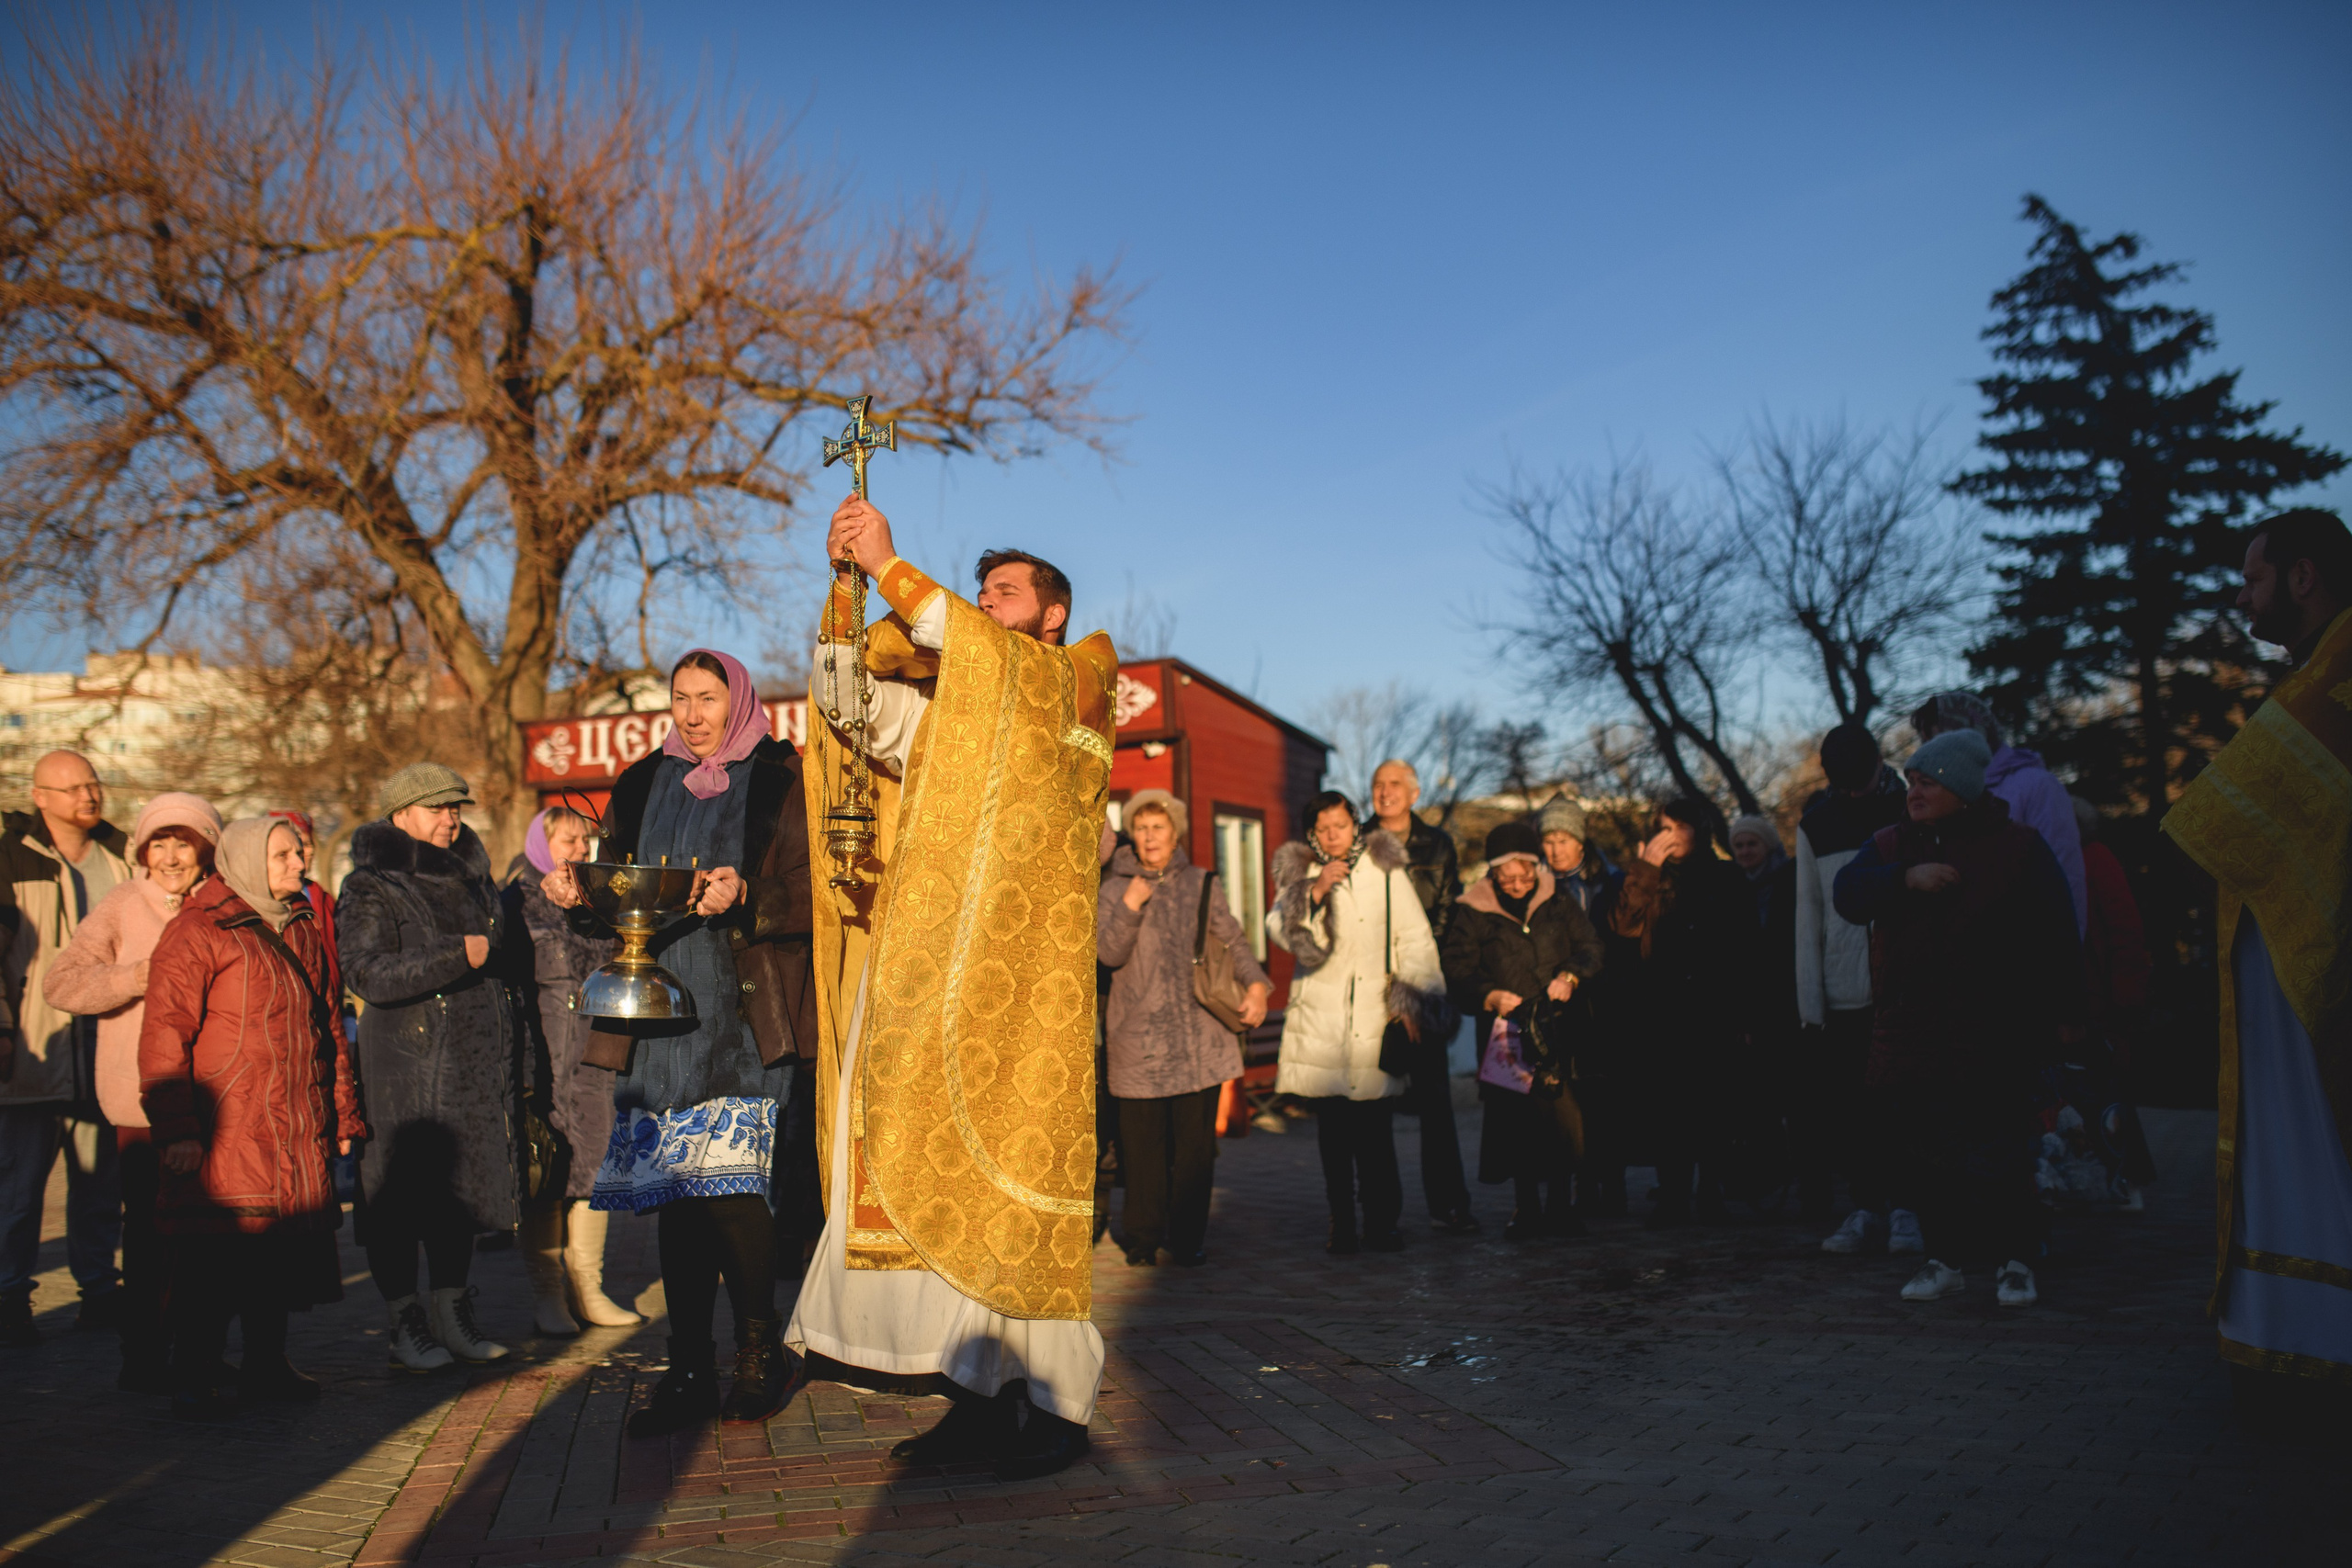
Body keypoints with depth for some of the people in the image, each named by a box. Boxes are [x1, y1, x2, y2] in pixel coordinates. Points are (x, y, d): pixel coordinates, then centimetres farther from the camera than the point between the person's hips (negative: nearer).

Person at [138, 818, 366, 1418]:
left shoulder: (303, 930, 16)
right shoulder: (195, 933, -6)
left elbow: (328, 1026, 21)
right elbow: (164, 1036, -10)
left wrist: (343, 1114, 18)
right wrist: (177, 1129, -14)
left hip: (298, 1137, 7)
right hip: (223, 1135, -7)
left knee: (284, 1252, 11)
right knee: (211, 1262, -2)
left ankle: (267, 1367, 24)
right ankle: (194, 1382, 10)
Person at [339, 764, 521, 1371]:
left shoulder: (472, 878, 15)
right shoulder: (370, 889, -5)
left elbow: (509, 960, 27)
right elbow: (368, 975, -19)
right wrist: (459, 956, -21)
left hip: (477, 1063, 6)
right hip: (405, 1062, -6)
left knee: (462, 1185, 11)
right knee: (402, 1193, 0)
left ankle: (452, 1312, 23)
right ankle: (403, 1320, 13)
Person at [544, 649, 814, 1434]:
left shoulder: (779, 782, 2)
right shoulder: (643, 786, 17)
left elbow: (810, 895, -5)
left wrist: (745, 897, -22)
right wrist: (580, 896, -3)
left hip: (744, 1020, -4)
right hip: (659, 1017, 5)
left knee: (728, 1186, -11)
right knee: (677, 1195, 5)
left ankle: (759, 1353, 8)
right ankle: (689, 1372, 13)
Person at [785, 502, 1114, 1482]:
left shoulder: (1083, 677, 7)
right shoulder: (940, 711, 23)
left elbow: (999, 665, -14)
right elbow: (845, 700, 10)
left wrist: (891, 566, -15)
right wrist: (845, 584, -3)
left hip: (1017, 976, -6)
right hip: (925, 975, 6)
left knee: (1010, 1165, -7)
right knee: (932, 1174, 3)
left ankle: (1052, 1403, 1)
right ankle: (980, 1397, 10)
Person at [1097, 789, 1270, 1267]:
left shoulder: (1199, 884, 12)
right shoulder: (1113, 890, 7)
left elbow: (1233, 939, 15)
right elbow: (1109, 953, -3)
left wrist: (1256, 983, 0)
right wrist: (1130, 906, -16)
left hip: (1199, 1036, 2)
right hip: (1139, 1039, -1)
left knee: (1195, 1141, 3)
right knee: (1143, 1143, 0)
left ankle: (1189, 1238, 13)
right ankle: (1144, 1239, 11)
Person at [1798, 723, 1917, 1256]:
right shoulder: (1816, 825, 9)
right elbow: (1809, 915, 8)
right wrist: (1810, 998, 1)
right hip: (1843, 992, 2)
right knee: (1856, 1108, 5)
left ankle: (1906, 1203, 11)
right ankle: (1867, 1206, 13)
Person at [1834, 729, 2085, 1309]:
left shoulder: (2018, 847, 2)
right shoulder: (1890, 846, 11)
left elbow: (2056, 937, 2)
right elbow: (1848, 892, -7)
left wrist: (2065, 1014, -1)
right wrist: (1907, 878, -22)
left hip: (1993, 1036, -3)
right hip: (1910, 1033, 4)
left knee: (1999, 1151, -1)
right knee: (1928, 1153, 5)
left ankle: (2015, 1260, 12)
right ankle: (1946, 1257, 17)